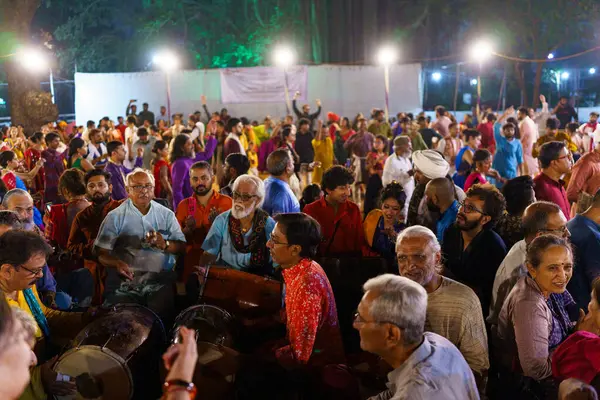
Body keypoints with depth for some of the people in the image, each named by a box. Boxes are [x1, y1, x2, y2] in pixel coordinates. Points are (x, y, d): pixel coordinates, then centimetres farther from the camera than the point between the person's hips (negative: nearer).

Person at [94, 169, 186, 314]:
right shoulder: (115, 216, 8)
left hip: (159, 281, 1)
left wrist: (165, 244, -11)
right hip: (124, 282, -1)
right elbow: (101, 253, 1)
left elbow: (181, 246, 10)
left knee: (160, 313, -24)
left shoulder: (166, 215, 14)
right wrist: (117, 264, -19)